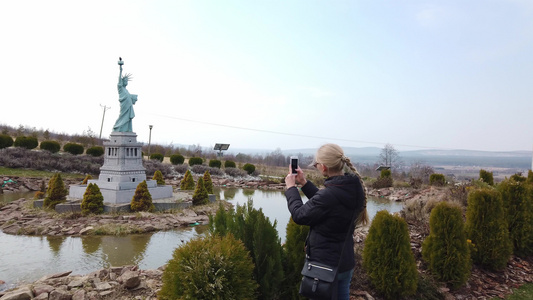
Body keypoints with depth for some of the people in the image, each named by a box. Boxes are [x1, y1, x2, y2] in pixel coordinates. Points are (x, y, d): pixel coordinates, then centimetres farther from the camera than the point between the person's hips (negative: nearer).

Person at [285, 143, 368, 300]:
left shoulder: (329, 195, -32)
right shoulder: (354, 188, -6)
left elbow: (299, 215, -17)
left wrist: (291, 188, -4)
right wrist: (304, 183, 10)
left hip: (326, 264, -7)